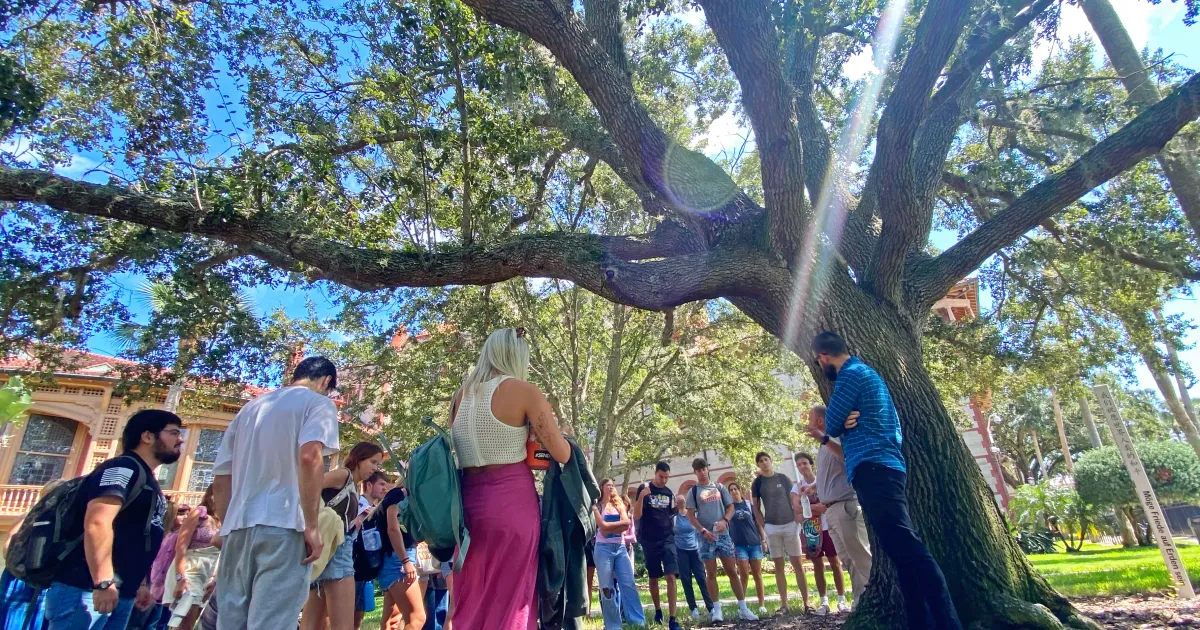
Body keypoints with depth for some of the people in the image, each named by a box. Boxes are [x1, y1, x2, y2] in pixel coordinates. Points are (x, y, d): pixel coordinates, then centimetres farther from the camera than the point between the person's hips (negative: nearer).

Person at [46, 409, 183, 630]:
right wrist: (103, 582, -29)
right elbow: (97, 523, -25)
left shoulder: (149, 483, 18)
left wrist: (141, 583, 23)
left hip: (122, 593, 10)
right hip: (87, 588, -10)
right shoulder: (125, 469, -12)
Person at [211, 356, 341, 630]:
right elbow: (309, 457, -17)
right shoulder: (318, 403, 2)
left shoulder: (250, 408, 23)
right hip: (282, 525, -6)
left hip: (238, 527, 7)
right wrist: (311, 526, -14)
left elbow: (220, 479, 20)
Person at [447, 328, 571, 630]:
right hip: (512, 501, -5)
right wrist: (549, 425, 11)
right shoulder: (523, 390, -8)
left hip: (469, 500, 6)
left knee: (469, 598, 16)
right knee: (510, 597, 6)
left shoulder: (462, 394, 9)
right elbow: (562, 454, -9)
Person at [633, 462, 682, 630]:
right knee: (653, 577, 11)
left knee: (671, 576, -10)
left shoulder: (669, 492, 7)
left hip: (668, 538, 2)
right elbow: (636, 517, -11)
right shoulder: (644, 489, -5)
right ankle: (658, 611, 32)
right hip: (650, 540, -2)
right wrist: (641, 497, -25)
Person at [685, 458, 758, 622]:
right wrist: (703, 530, -14)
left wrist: (724, 521, -11)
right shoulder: (693, 491, 2)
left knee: (732, 571, 3)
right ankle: (717, 609, 10)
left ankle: (743, 608, 9)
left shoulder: (719, 487, 9)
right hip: (706, 536, -2)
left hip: (723, 534, 2)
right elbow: (691, 515, -1)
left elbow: (730, 507, 8)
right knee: (711, 573, 2)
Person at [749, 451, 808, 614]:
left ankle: (806, 603, 7)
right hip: (771, 528, 0)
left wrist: (798, 523, -1)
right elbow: (756, 509, 5)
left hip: (790, 524, 0)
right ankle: (784, 604, 11)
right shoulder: (757, 483, 2)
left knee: (798, 564, 2)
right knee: (779, 567, 6)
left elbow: (794, 501, 4)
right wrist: (763, 527, -3)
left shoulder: (783, 478, 2)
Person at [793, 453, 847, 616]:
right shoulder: (797, 487, 4)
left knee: (835, 563, 2)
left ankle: (842, 600, 10)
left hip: (827, 527, -1)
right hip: (810, 530, 1)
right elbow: (797, 508, -8)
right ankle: (824, 602, 11)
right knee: (818, 565, 5)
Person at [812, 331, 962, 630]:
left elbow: (832, 426, -4)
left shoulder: (850, 374, -8)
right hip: (883, 467, 11)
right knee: (903, 548, 7)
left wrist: (840, 425, 19)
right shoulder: (865, 372, 25)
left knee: (905, 547, -15)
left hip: (872, 468, -11)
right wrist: (845, 422, 6)